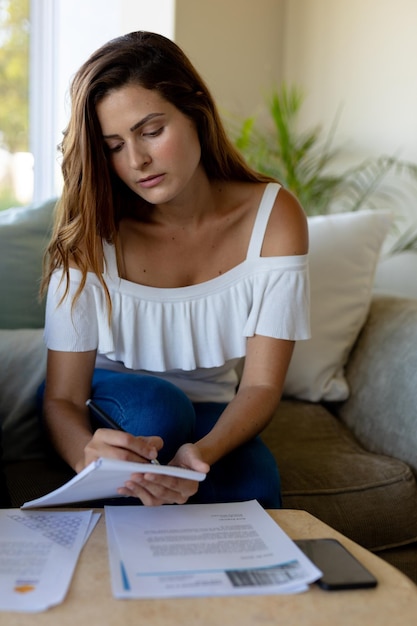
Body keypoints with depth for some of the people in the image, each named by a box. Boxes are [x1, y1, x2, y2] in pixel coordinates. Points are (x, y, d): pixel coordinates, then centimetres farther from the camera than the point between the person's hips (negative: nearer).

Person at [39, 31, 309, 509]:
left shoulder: (274, 217, -17)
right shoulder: (90, 235, -20)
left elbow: (261, 385, -18)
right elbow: (62, 398, -19)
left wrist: (200, 455, -40)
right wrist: (87, 454, -44)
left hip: (210, 422, 0)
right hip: (108, 412, 1)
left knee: (252, 483, -32)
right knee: (152, 403, -34)